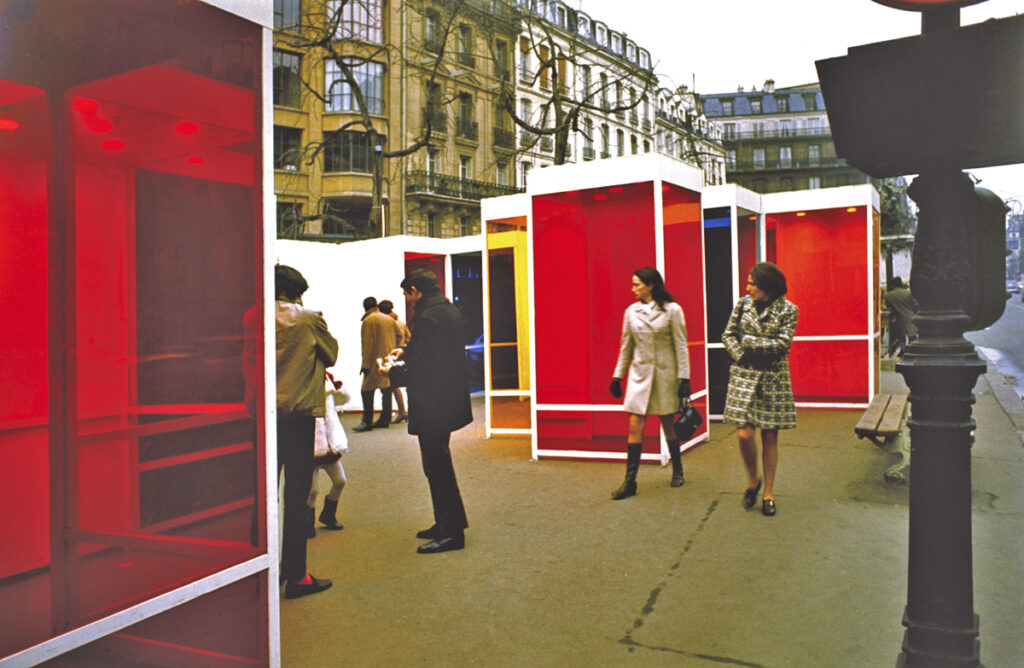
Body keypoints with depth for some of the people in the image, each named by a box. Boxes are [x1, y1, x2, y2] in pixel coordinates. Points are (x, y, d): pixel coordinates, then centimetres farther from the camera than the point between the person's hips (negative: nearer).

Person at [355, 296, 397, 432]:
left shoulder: (368, 321, -8)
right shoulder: (389, 319, 13)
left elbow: (367, 345, -12)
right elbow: (398, 336, 19)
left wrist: (365, 365, -10)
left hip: (376, 361, -7)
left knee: (367, 391, -5)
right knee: (387, 390, 8)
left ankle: (367, 421, -8)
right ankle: (385, 419, 11)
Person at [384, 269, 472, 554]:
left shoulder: (426, 317, -20)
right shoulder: (450, 311, 11)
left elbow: (421, 368, -21)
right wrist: (406, 351, 26)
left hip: (432, 403, -10)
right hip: (450, 399, 10)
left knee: (436, 465, -1)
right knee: (440, 463, 20)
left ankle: (450, 532, 6)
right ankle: (449, 523, 31)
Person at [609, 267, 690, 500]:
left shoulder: (672, 310, -5)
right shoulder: (631, 312, 5)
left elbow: (680, 345, -4)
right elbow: (626, 347, 12)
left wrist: (684, 377, -8)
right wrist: (617, 377, 12)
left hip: (665, 374, -3)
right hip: (640, 375, 3)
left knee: (668, 425, 9)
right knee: (635, 426, -3)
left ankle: (677, 471, 30)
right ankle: (630, 481, 0)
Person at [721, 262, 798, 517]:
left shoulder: (787, 310, -3)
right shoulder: (742, 305, 3)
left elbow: (783, 344, -11)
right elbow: (727, 335, 8)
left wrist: (749, 341, -11)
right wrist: (741, 355, -8)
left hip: (773, 379, -1)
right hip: (744, 376, 1)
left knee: (770, 437, 4)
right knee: (745, 434, -6)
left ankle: (769, 493, 18)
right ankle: (752, 481, 21)